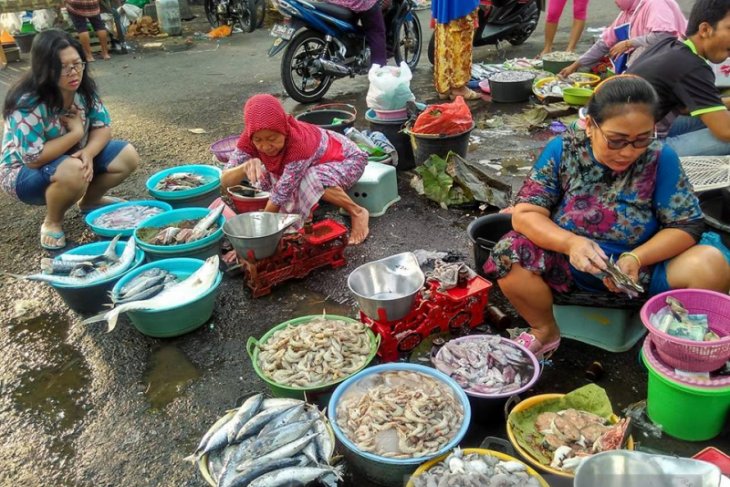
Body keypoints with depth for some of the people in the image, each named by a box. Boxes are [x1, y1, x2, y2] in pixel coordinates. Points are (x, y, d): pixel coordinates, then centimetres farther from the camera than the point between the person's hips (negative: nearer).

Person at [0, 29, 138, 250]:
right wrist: (76, 132, -27)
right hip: (24, 173, -6)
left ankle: (89, 201, 15)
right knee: (72, 172, -38)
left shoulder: (83, 88, -12)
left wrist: (88, 153, -28)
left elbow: (103, 128, -7)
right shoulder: (28, 103, -30)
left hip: (73, 158, 6)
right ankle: (52, 222, -8)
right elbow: (34, 159, -32)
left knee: (127, 156, -10)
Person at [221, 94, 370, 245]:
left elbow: (281, 192, -36)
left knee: (312, 180, -36)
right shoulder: (251, 139, -23)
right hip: (317, 162, 6)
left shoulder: (299, 143, -40)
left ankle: (357, 212, -14)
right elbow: (225, 181, -30)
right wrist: (246, 166, -52)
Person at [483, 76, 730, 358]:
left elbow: (687, 226, -7)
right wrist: (571, 243, -31)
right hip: (566, 265, 0)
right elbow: (525, 213, -13)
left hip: (640, 269, 0)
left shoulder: (660, 160, -9)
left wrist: (636, 258, -26)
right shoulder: (562, 150, -9)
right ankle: (545, 332, 2)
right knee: (508, 255, -27)